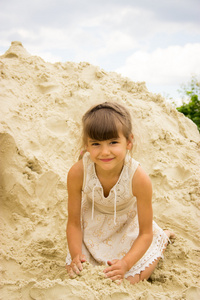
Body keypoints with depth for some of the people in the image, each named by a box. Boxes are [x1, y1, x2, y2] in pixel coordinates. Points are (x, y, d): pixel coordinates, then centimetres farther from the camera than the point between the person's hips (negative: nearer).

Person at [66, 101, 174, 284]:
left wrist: (126, 264, -38)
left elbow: (145, 233, -24)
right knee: (76, 273, 1)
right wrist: (76, 255, -30)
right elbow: (74, 222, -15)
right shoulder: (78, 173, -32)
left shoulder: (139, 179, -36)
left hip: (127, 226, -2)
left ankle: (163, 238, 25)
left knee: (127, 281, 1)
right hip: (93, 226, 2)